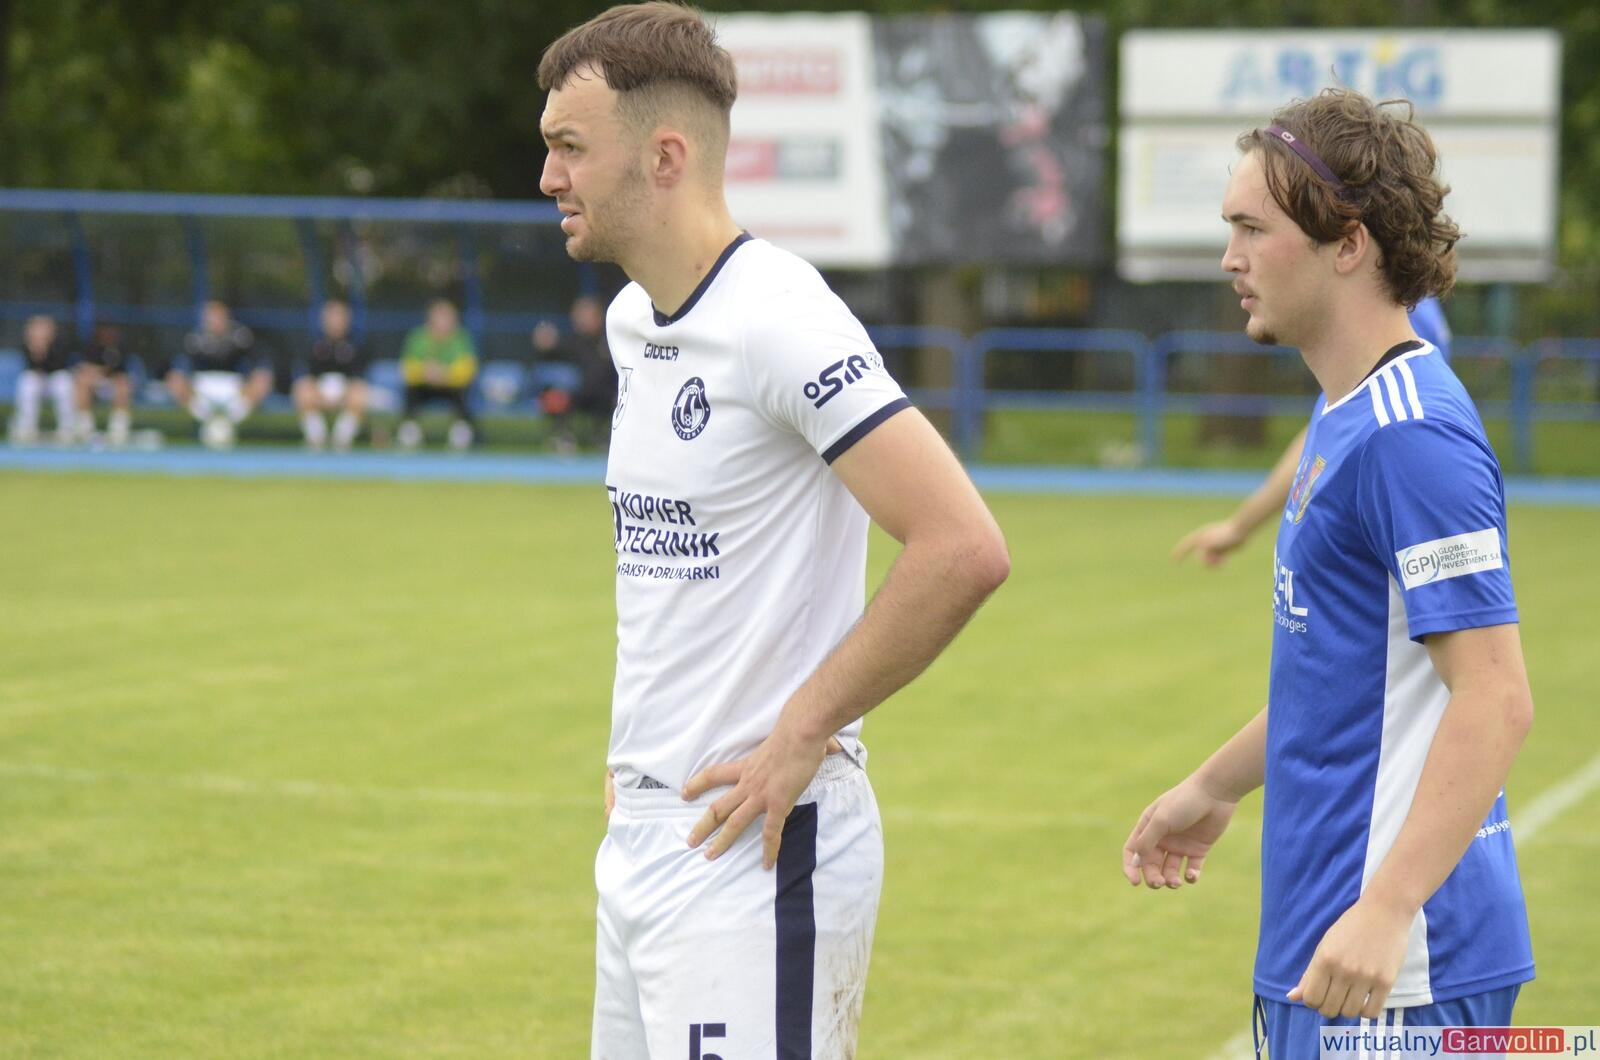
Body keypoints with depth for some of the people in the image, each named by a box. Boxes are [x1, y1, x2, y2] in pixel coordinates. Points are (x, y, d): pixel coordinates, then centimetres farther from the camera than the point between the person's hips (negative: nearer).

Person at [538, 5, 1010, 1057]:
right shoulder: (634, 322, 12)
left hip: (756, 847, -9)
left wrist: (800, 733, -18)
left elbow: (963, 549, -23)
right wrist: (636, 746, 16)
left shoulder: (778, 319, -16)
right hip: (641, 834, 9)